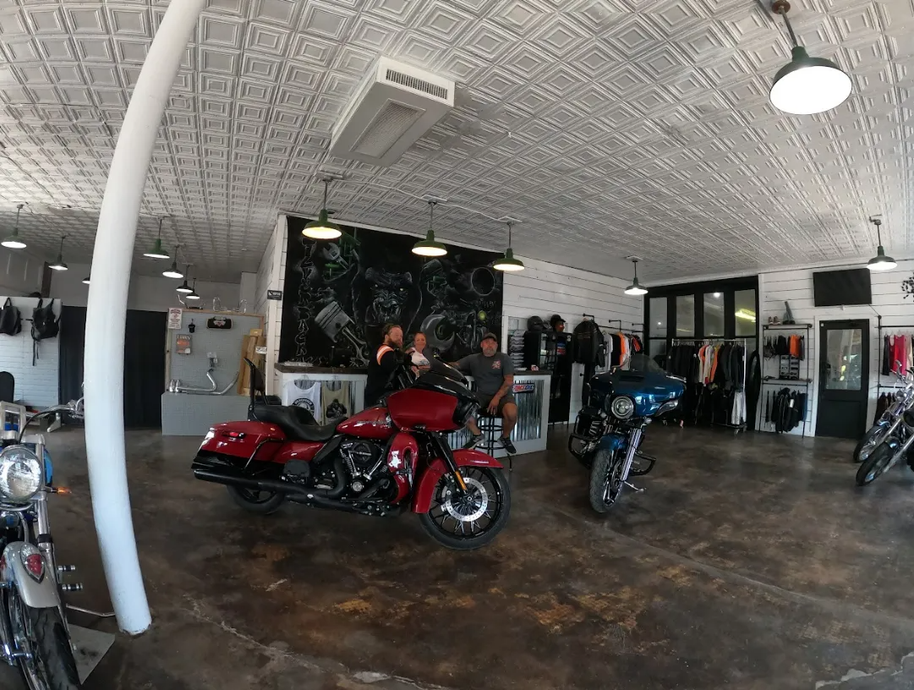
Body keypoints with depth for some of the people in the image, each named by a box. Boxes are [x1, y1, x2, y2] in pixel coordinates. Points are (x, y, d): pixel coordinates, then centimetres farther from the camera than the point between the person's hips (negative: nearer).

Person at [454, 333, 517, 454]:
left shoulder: (504, 358, 3)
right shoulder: (473, 358, 10)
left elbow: (509, 381, -5)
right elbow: (455, 365, 5)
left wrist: (497, 398, -17)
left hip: (502, 394, -2)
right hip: (482, 395, 2)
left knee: (512, 413, -33)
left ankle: (505, 437, 1)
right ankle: (477, 434, 2)